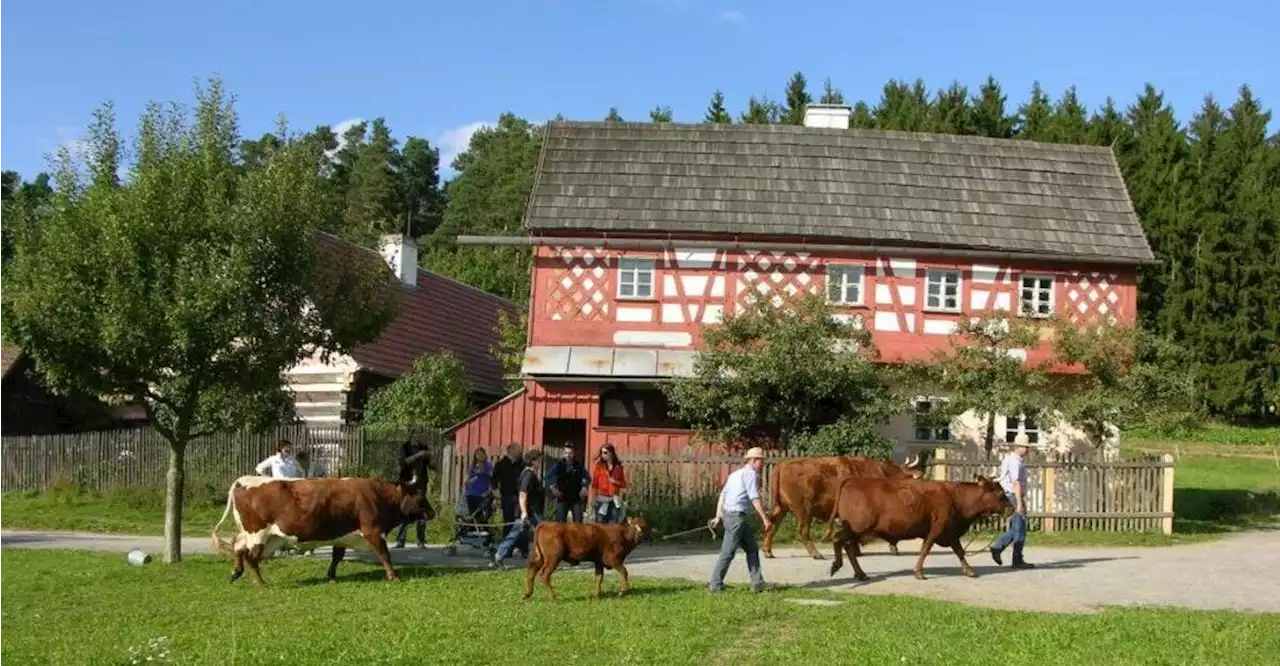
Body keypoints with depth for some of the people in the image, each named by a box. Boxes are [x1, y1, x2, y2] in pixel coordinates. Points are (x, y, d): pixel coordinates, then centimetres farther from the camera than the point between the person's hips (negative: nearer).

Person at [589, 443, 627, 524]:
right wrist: (593, 500, -8)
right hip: (601, 499, -2)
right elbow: (594, 484, -4)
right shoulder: (599, 466, -2)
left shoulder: (618, 467, 4)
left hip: (614, 500, 2)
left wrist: (616, 482, -9)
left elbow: (624, 484, 11)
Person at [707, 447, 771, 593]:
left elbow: (722, 494, 16)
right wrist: (765, 518, -15)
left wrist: (718, 516, 14)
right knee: (728, 552, -4)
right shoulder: (751, 473, -7)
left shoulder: (736, 473, 21)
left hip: (728, 514, 10)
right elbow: (754, 498, -15)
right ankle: (715, 584, 0)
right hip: (737, 516, -10)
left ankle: (757, 583, 11)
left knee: (752, 549, 11)